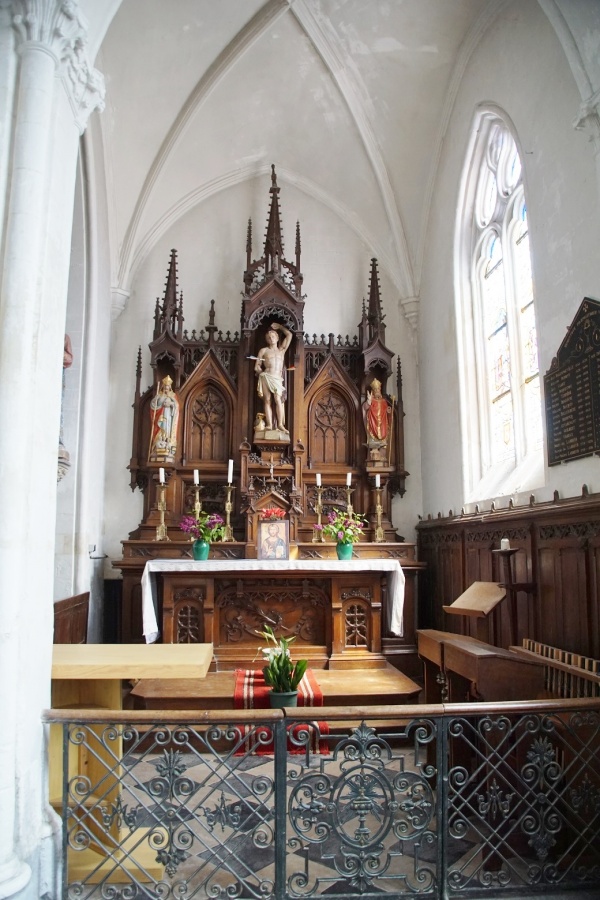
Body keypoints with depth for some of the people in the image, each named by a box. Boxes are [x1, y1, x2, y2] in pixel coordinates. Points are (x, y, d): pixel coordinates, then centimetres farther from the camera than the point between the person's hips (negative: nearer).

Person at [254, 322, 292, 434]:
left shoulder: (282, 349, 21)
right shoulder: (264, 350, 15)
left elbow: (289, 335, 21)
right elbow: (257, 367, 13)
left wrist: (279, 326, 29)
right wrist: (262, 373, 3)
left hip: (277, 378, 1)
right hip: (266, 377, -1)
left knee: (278, 400, -14)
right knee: (268, 400, -6)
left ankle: (280, 424, -14)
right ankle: (269, 424, -9)